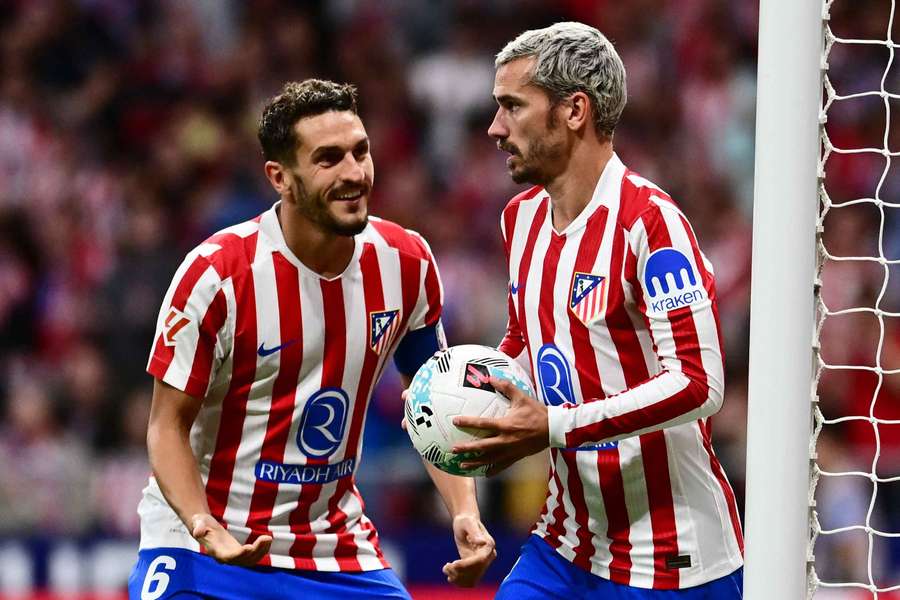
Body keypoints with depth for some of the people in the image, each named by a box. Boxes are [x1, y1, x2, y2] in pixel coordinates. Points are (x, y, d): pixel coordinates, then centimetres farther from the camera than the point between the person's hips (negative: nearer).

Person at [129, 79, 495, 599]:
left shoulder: (406, 262, -4)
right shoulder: (217, 274, -18)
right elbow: (169, 426, -11)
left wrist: (465, 513, -5)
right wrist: (205, 529, -28)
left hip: (337, 549, 4)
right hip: (204, 543, -4)